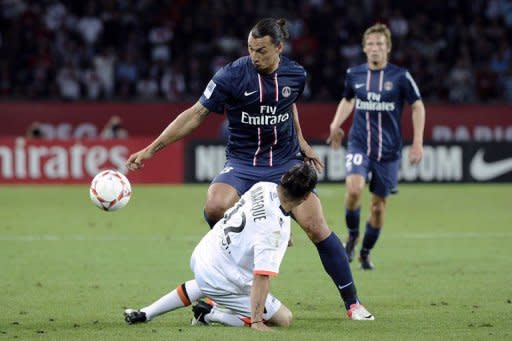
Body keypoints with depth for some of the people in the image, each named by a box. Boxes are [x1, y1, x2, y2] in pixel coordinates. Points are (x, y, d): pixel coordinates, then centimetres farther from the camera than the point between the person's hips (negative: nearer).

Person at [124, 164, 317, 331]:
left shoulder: (264, 187, -9)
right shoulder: (273, 229, -31)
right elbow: (261, 277, -33)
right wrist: (256, 322, -32)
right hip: (223, 283, -8)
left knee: (205, 282, 43)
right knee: (284, 319, -2)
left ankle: (146, 313, 39)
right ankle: (212, 314, -1)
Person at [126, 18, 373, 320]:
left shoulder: (296, 75, -5)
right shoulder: (232, 75, -15)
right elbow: (196, 114, -12)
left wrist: (300, 141, 14)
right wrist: (150, 150, -14)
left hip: (285, 161, 2)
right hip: (242, 163, -1)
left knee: (317, 227, -11)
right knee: (215, 207, -32)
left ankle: (352, 302, 3)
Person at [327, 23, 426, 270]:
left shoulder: (400, 76, -5)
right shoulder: (354, 74, 3)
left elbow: (418, 106, 3)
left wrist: (418, 143, -4)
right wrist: (336, 124, 7)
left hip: (388, 150, 0)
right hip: (359, 145, 0)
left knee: (379, 204, 5)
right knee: (354, 188, -26)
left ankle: (366, 252, 27)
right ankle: (352, 234, 1)